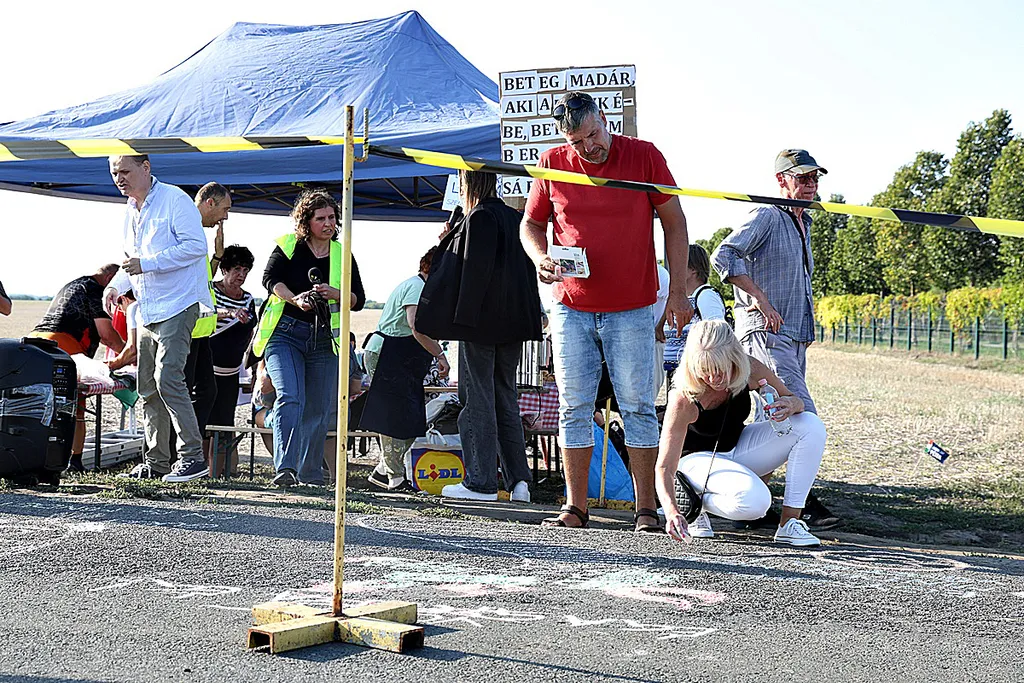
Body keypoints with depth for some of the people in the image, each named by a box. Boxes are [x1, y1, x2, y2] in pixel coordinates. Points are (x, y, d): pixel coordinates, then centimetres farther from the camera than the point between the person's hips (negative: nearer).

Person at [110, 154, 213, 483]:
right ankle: (155, 461, 14)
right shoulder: (130, 211, 18)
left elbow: (195, 246, -17)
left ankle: (193, 456, -14)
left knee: (167, 377, -18)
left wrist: (147, 264, -20)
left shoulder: (175, 200, -8)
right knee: (148, 388, 8)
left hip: (177, 306, -9)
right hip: (146, 312, 9)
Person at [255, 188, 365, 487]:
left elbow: (358, 300, 6)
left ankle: (310, 474, 19)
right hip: (285, 333, -3)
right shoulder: (288, 245, 3)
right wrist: (295, 299, -25)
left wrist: (334, 294, -14)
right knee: (290, 398, -21)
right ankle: (285, 468, -27)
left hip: (324, 340, 3)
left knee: (319, 410, 5)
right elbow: (270, 278, -9)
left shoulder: (343, 254, 10)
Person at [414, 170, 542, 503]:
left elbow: (475, 269, -18)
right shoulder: (516, 218, 12)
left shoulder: (478, 218, -11)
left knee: (478, 399, -2)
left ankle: (481, 482, 1)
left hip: (481, 323, -7)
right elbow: (528, 268, 14)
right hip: (513, 324, 8)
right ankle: (518, 479, 8)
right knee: (505, 398, 12)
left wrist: (464, 318, -16)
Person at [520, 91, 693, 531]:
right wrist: (541, 259, -12)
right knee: (574, 408, 3)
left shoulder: (644, 156, -4)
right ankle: (575, 507, 11)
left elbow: (674, 222, 2)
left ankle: (646, 508, 5)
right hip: (571, 308, 2)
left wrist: (677, 292, -3)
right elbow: (531, 223, 11)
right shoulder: (553, 164, 1)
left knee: (638, 407, 0)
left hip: (632, 308, -2)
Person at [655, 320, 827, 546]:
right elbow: (665, 466, -30)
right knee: (753, 501, -35)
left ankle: (789, 523, -13)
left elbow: (794, 399, -3)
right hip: (699, 458, -5)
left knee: (811, 426, -16)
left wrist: (790, 404, -29)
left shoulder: (751, 370, -21)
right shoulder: (684, 399, -31)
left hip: (738, 447, 5)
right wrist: (671, 509, -48)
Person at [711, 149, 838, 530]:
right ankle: (804, 503, -16)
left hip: (794, 337, 9)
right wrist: (760, 299, -22)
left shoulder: (804, 225, 21)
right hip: (765, 332, -9)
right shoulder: (767, 217, -7)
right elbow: (724, 256, -20)